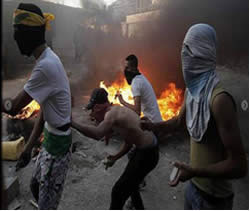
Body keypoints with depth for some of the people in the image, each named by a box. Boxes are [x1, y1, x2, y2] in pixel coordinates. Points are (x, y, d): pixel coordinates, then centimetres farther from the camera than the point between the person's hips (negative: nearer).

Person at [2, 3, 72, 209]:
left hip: (57, 142, -9)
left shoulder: (46, 66, -27)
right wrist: (29, 147, 11)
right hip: (51, 137, 9)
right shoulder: (48, 60, 5)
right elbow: (44, 111, 8)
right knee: (35, 187, 28)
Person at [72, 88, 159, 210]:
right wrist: (115, 157, 6)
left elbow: (97, 134, -41)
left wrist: (73, 123, -35)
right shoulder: (120, 111, 9)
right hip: (148, 148, 10)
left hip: (147, 154, -10)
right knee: (130, 182, 29)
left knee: (118, 191, 2)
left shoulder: (112, 113, -20)